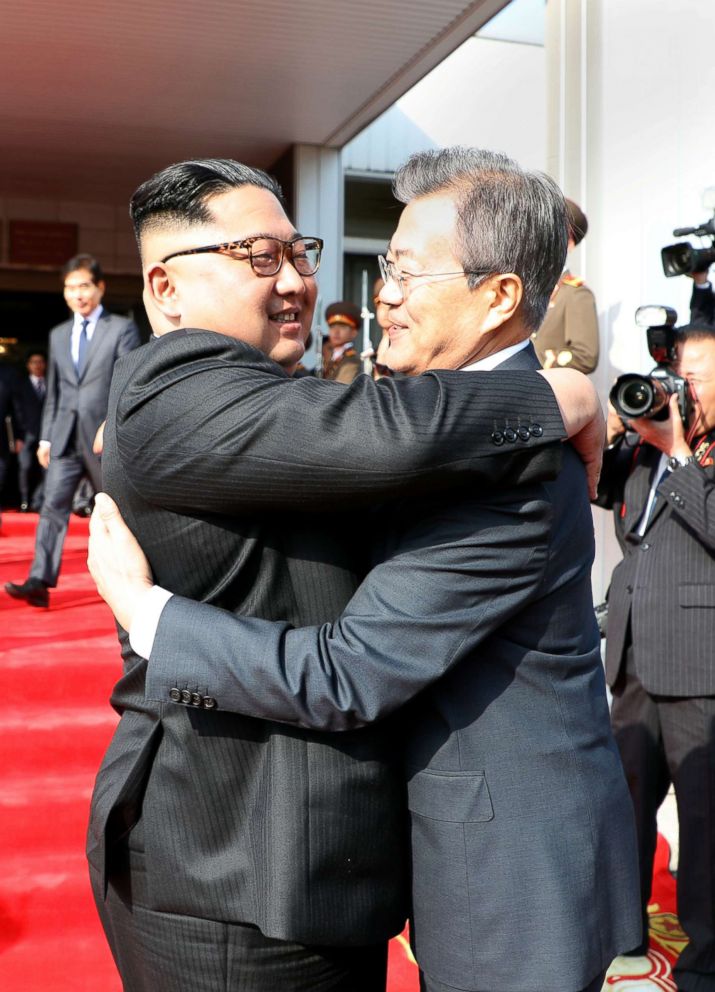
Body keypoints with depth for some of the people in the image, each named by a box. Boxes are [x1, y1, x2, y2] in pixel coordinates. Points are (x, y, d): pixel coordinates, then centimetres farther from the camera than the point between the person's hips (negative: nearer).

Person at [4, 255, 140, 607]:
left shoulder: (122, 329, 0)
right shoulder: (58, 335, 16)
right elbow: (53, 392, 18)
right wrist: (45, 437, 12)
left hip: (106, 438, -4)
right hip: (65, 438, 4)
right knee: (53, 505, -7)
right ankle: (40, 581, -11)